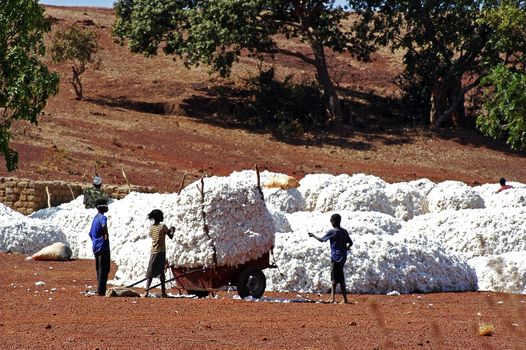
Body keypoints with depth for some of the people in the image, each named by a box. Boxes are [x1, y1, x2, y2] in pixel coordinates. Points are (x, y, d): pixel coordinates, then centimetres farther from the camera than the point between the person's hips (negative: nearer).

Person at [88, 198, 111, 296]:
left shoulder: (95, 218, 16)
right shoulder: (102, 217, -11)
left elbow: (91, 233, 25)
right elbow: (103, 225, -37)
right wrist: (106, 234, -42)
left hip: (95, 247, 9)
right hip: (103, 247, -9)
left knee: (99, 270, 15)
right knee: (104, 270, -6)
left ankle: (100, 290, 18)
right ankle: (101, 290, -9)